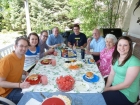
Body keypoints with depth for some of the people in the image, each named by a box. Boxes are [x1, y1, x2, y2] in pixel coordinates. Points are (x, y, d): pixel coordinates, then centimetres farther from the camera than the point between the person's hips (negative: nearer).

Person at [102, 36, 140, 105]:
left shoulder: (134, 62, -22)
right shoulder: (116, 58, 1)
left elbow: (126, 84, -21)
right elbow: (112, 74, 2)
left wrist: (108, 89, -14)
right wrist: (106, 87, -10)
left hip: (127, 94, -6)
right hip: (114, 87, 6)